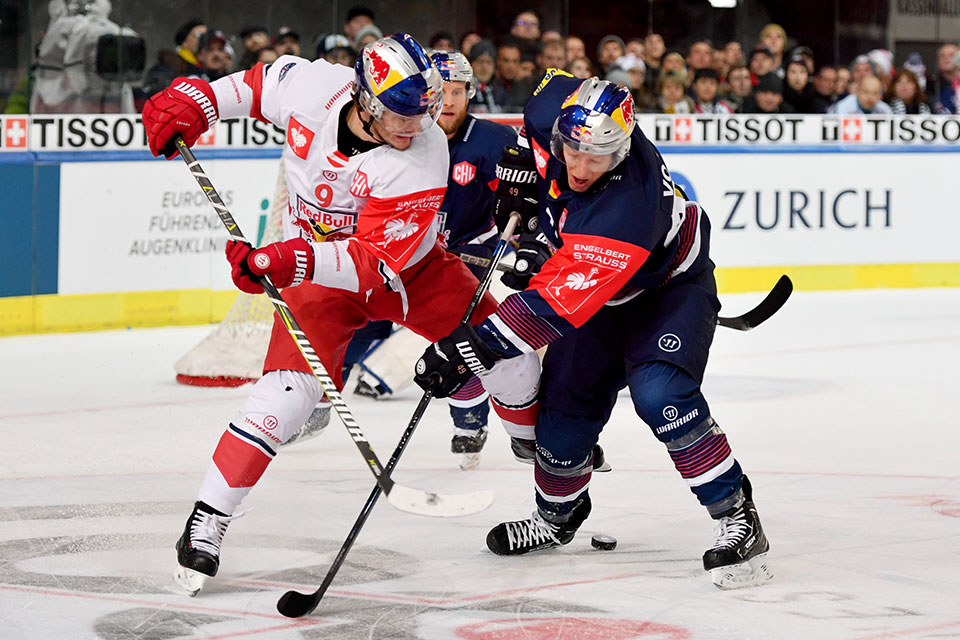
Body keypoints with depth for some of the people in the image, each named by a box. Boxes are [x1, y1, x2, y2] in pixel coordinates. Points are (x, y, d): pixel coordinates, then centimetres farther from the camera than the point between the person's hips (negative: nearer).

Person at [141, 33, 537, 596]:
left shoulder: (424, 154, -30)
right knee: (291, 386, -21)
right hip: (312, 264, -1)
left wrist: (291, 260, -47)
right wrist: (194, 101, -10)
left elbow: (375, 260, -34)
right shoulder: (310, 86, -24)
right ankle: (207, 520, -15)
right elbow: (257, 84, 3)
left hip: (413, 264, 1)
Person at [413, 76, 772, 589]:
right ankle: (557, 515, 32)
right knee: (566, 399, 5)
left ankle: (737, 519, -17)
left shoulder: (628, 209, -44)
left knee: (659, 393, -29)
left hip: (670, 286, -7)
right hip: (600, 291, 7)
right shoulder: (555, 109, -25)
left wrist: (474, 348, -47)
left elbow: (557, 303, -46)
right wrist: (520, 168, -6)